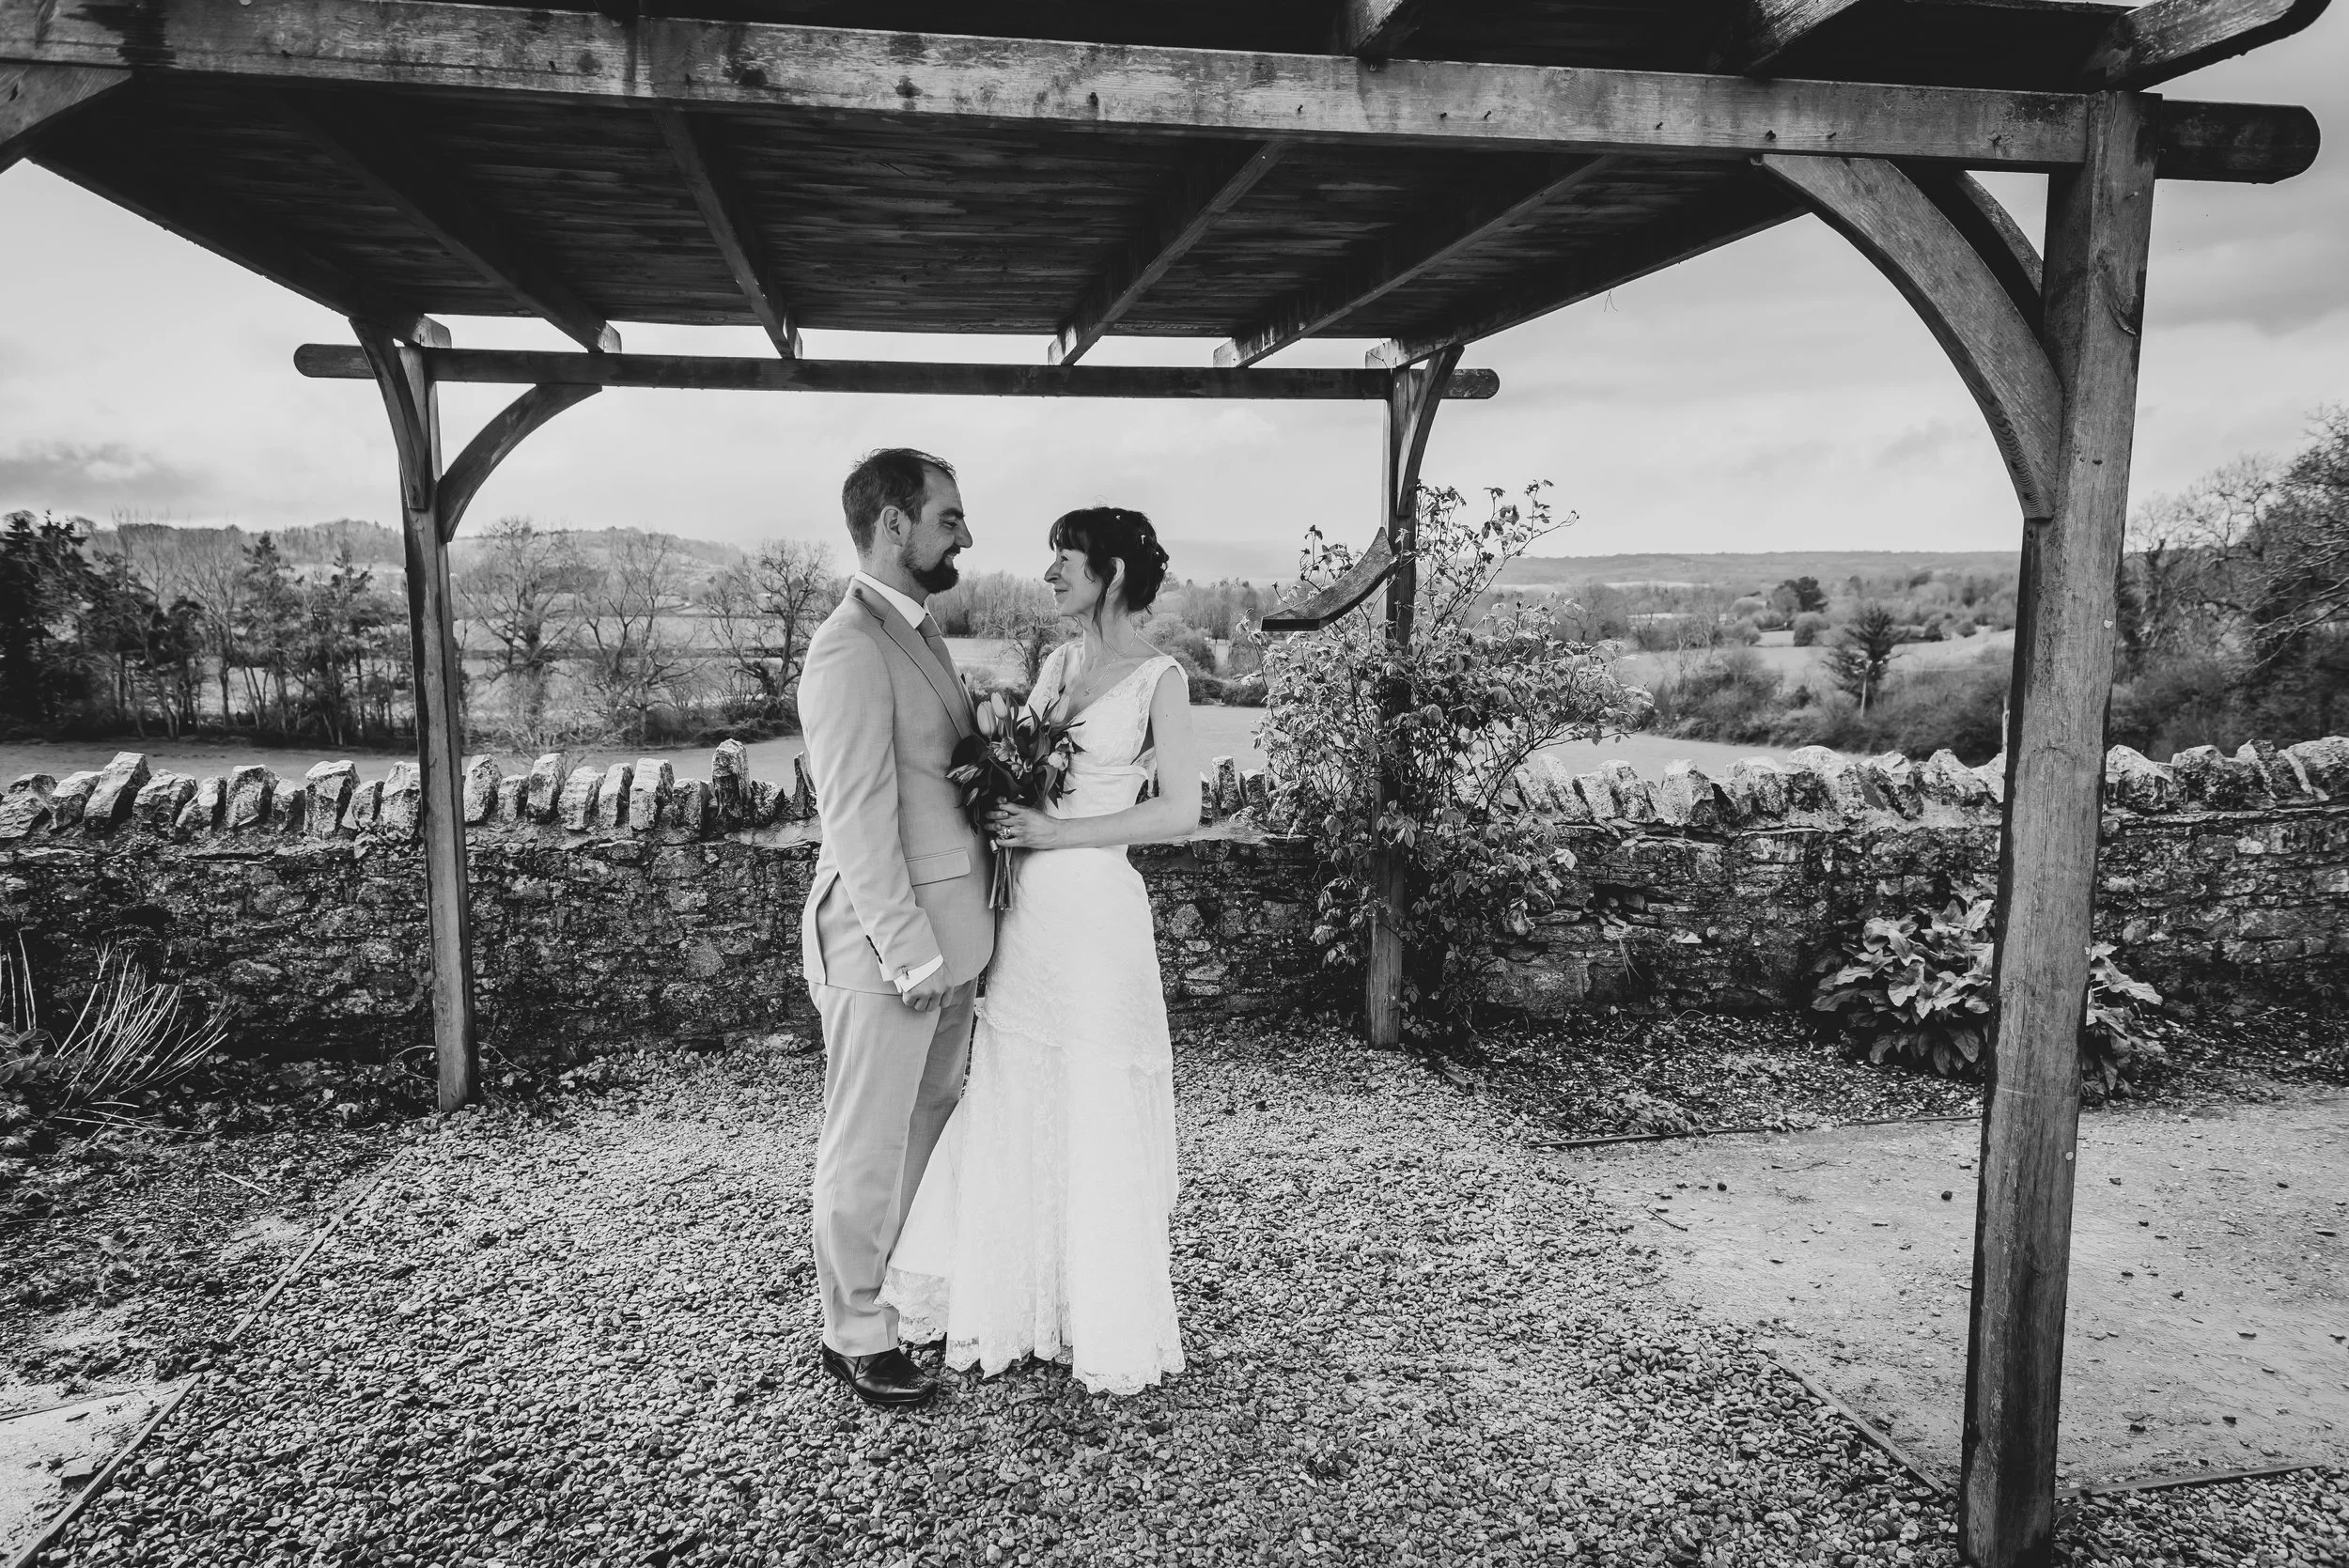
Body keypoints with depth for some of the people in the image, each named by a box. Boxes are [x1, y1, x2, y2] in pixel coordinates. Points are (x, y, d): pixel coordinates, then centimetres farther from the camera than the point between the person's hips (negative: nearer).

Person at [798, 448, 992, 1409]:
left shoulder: (916, 632, 14)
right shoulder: (850, 647, -17)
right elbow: (856, 818, -20)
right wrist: (908, 950, -19)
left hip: (947, 932, 9)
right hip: (888, 938, -9)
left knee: (929, 1127, 19)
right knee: (868, 1147, 6)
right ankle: (855, 1336, 22)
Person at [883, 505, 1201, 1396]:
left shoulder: (1158, 678, -5)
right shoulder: (1056, 664, 13)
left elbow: (1181, 811, -10)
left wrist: (1055, 832, -14)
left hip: (1096, 918, -6)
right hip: (1022, 914, 6)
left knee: (1096, 1118, 4)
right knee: (1013, 1113, 11)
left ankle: (1110, 1330, 22)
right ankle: (1018, 1305, 27)